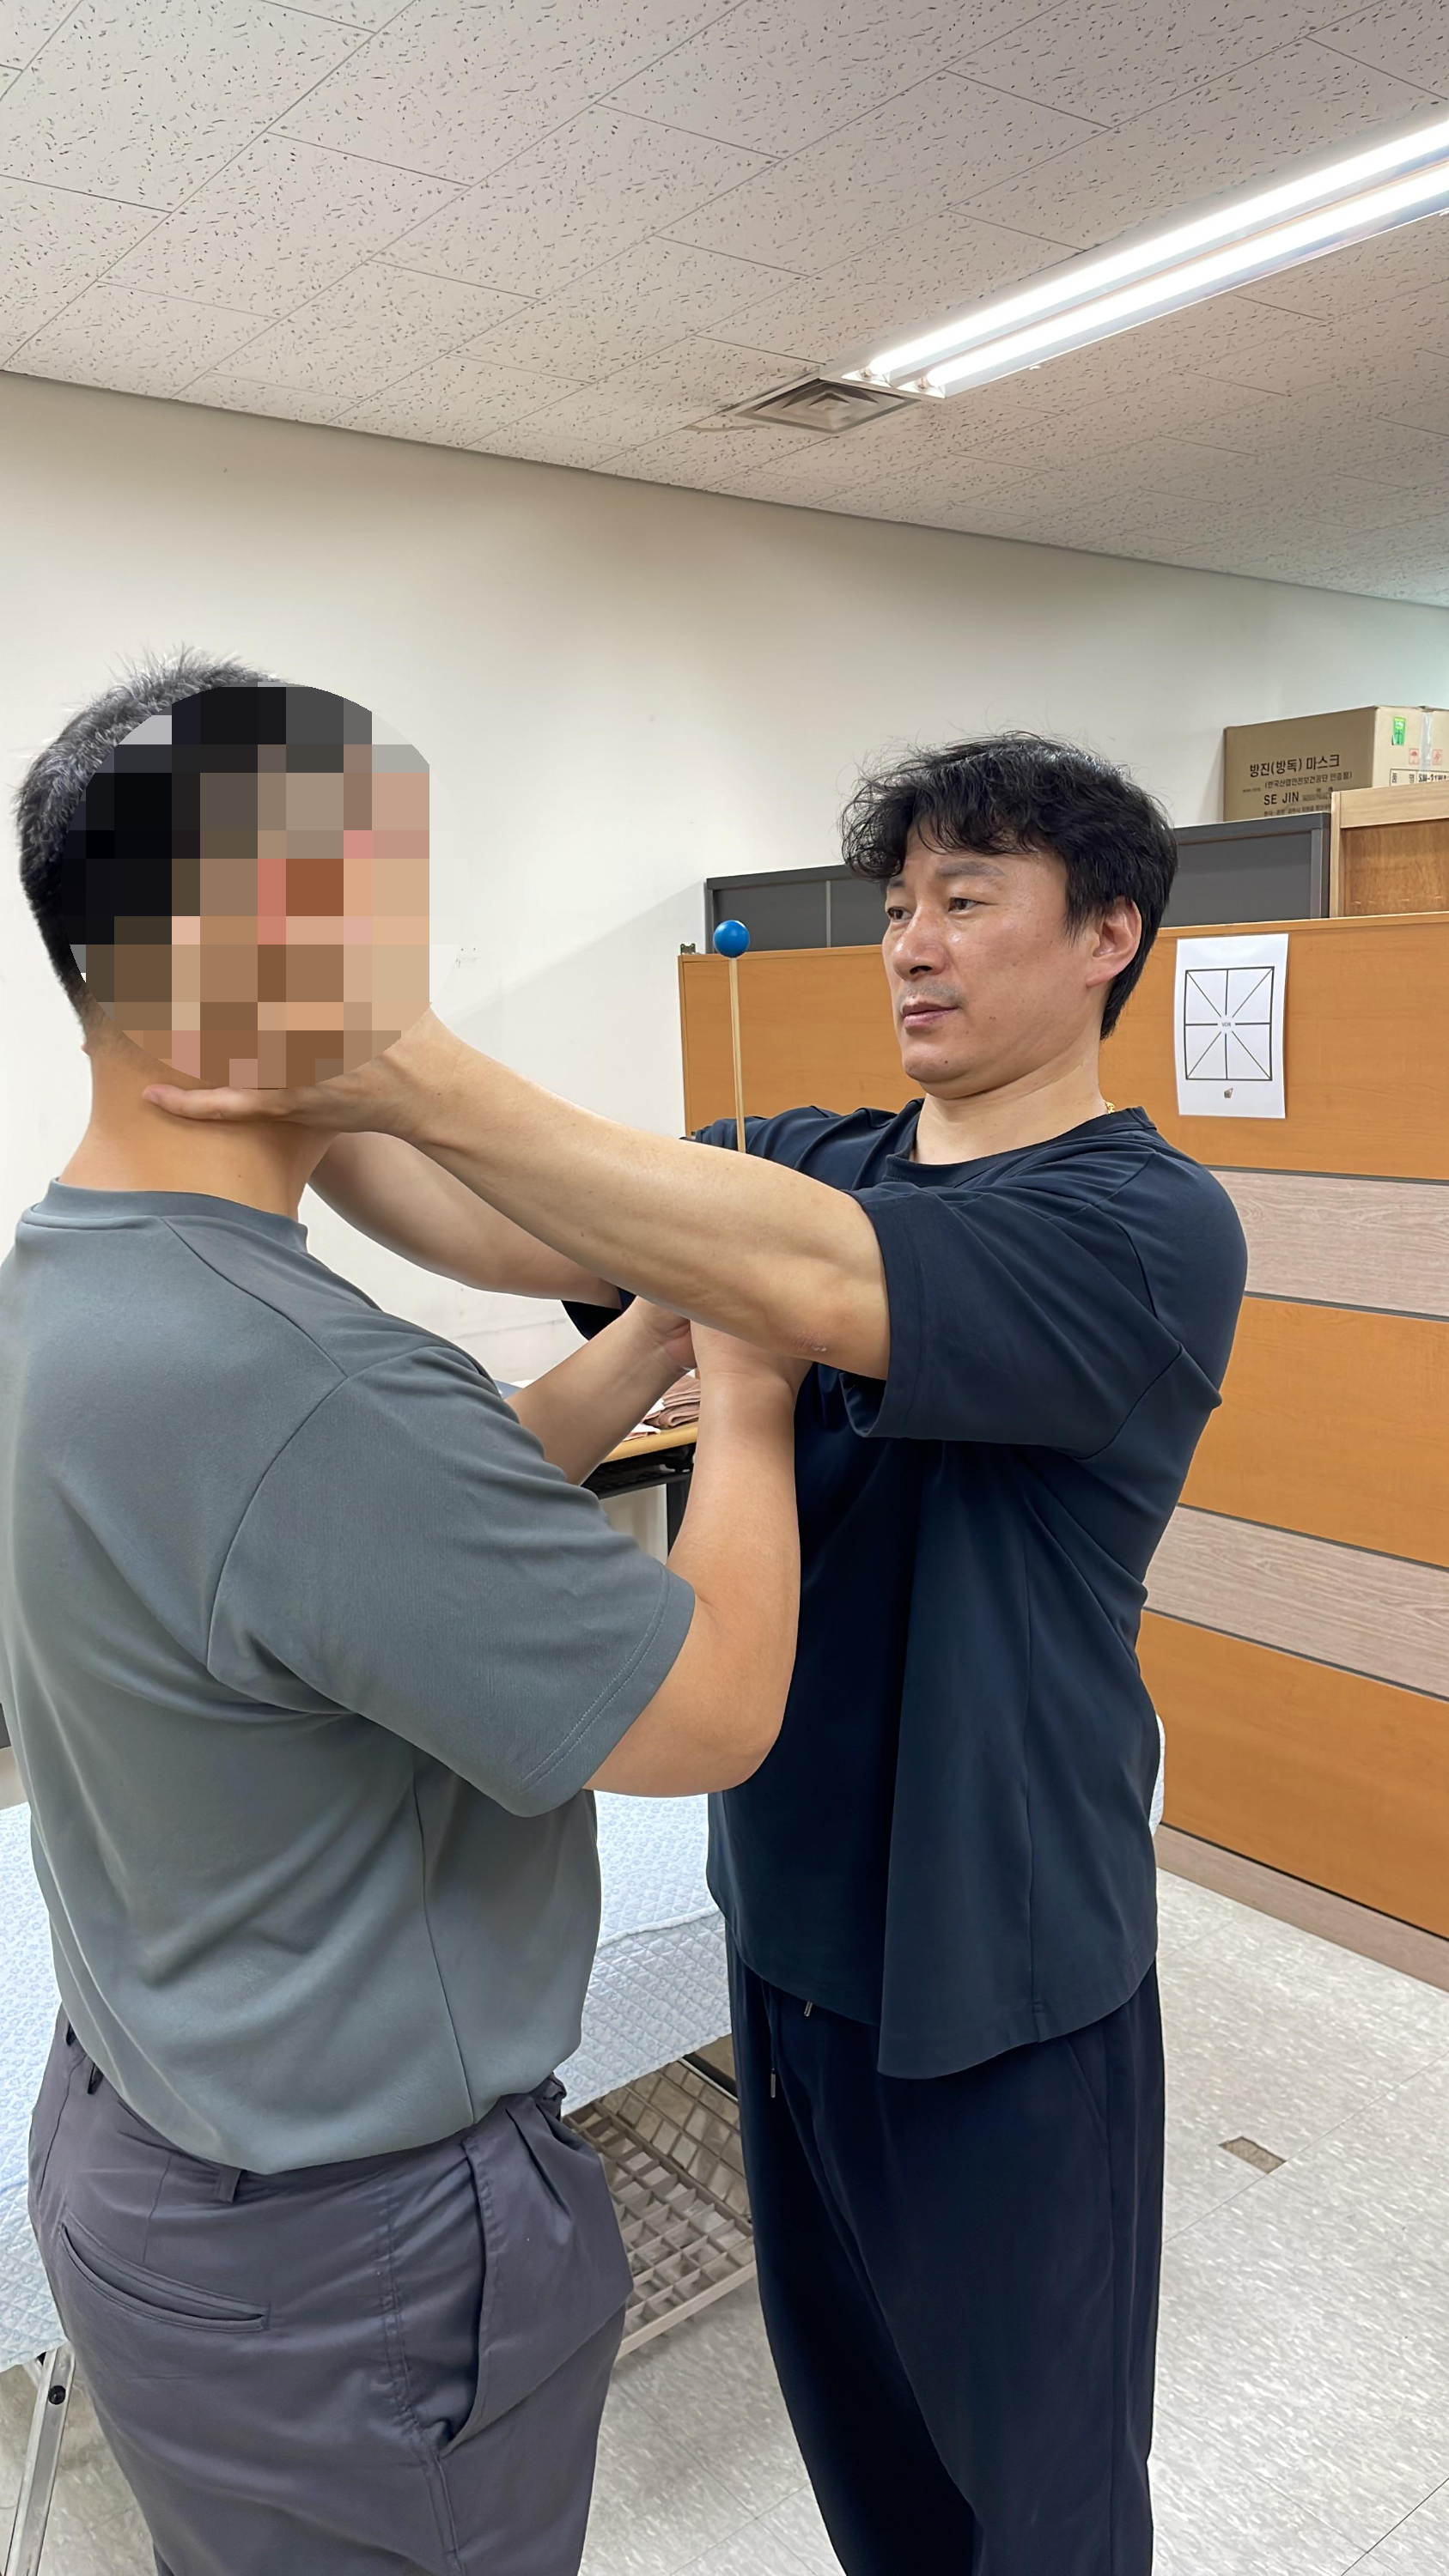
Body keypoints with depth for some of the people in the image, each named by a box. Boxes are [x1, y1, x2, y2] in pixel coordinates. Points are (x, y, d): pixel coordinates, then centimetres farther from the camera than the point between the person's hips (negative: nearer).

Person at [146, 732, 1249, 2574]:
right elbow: (532, 1237, -11)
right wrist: (304, 1105, -27)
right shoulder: (811, 1159, 2)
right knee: (842, 2387, 26)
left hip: (998, 1962, -6)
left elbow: (812, 1283, -36)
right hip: (791, 1904, 6)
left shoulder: (1153, 1226, -20)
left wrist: (422, 1077, -38)